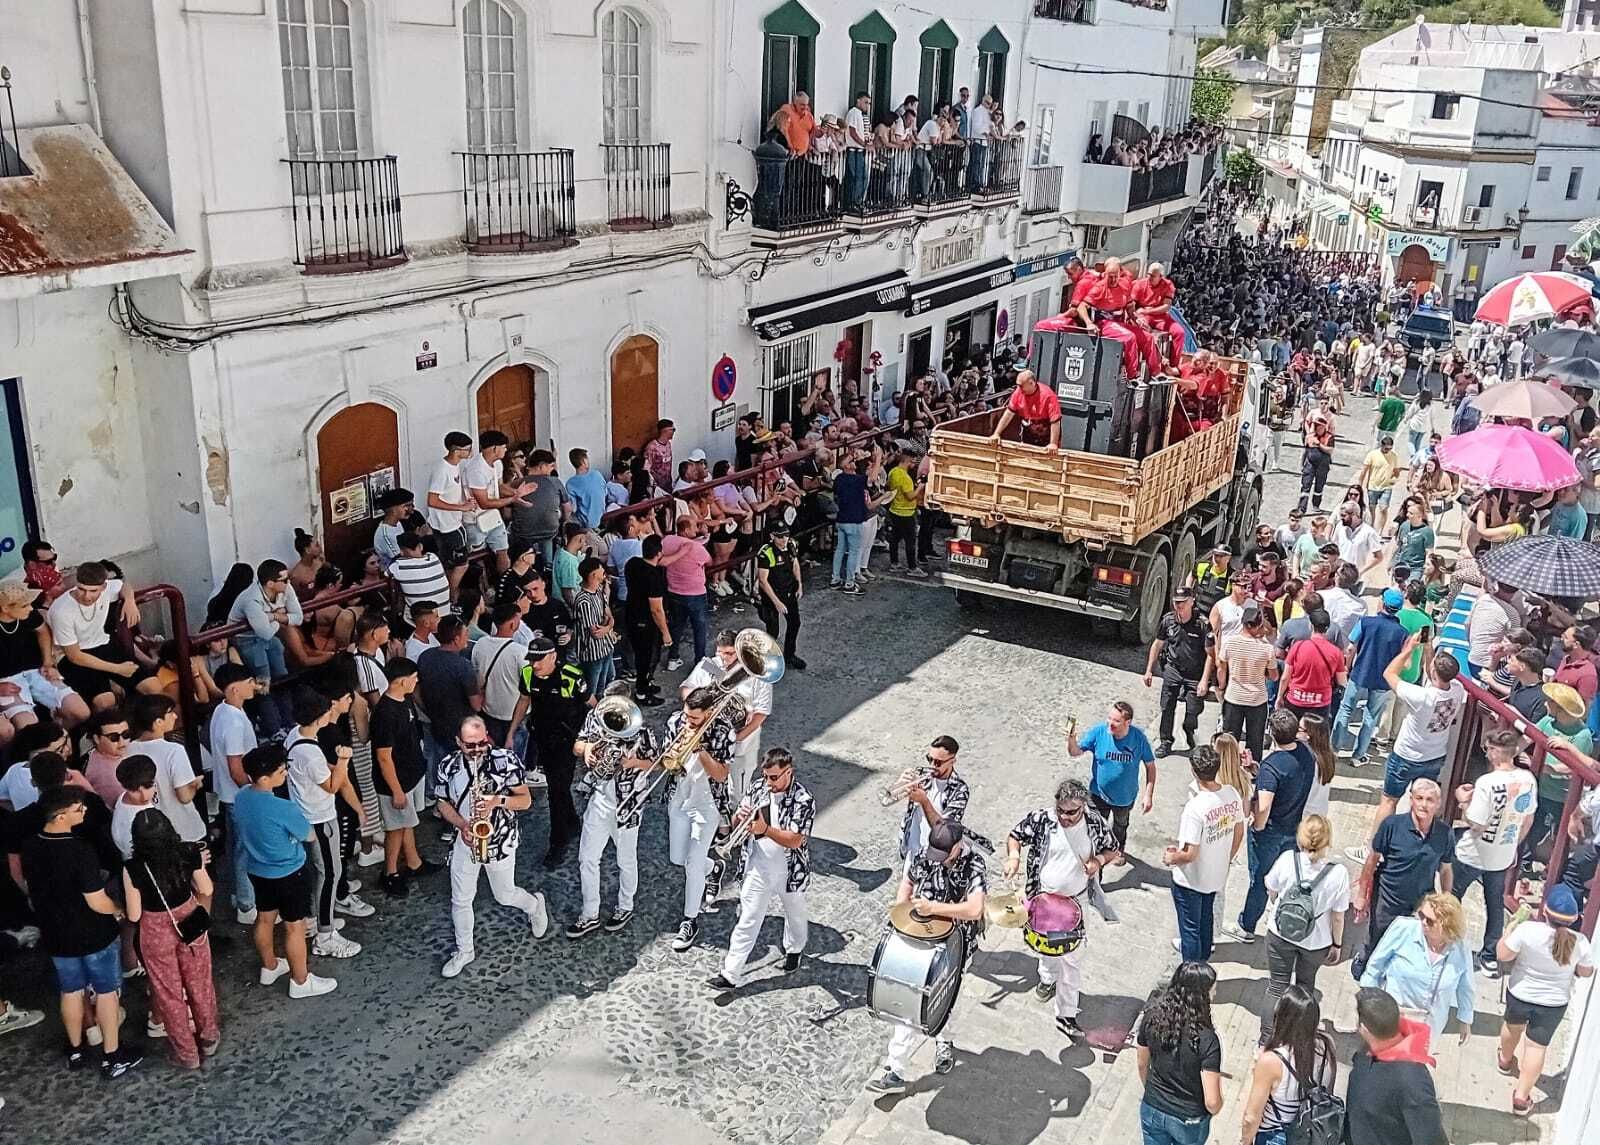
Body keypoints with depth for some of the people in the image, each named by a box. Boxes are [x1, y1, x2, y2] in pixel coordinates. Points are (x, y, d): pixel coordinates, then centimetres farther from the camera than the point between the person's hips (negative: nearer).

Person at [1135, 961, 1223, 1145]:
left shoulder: (1152, 1017, -16)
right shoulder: (1206, 1039, -30)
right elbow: (1212, 1102, -25)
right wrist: (1214, 1110, -2)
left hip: (1152, 1111, 3)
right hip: (1189, 1120, -3)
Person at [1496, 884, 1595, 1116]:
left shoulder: (1527, 929, -29)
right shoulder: (1580, 943, -21)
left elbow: (1502, 955, -18)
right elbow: (1586, 972, -3)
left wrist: (1513, 929, -6)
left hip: (1519, 995, 0)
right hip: (1554, 1004, 0)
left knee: (1513, 1025, 29)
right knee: (1537, 1047, 11)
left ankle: (1505, 1060, 55)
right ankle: (1521, 1097, 14)